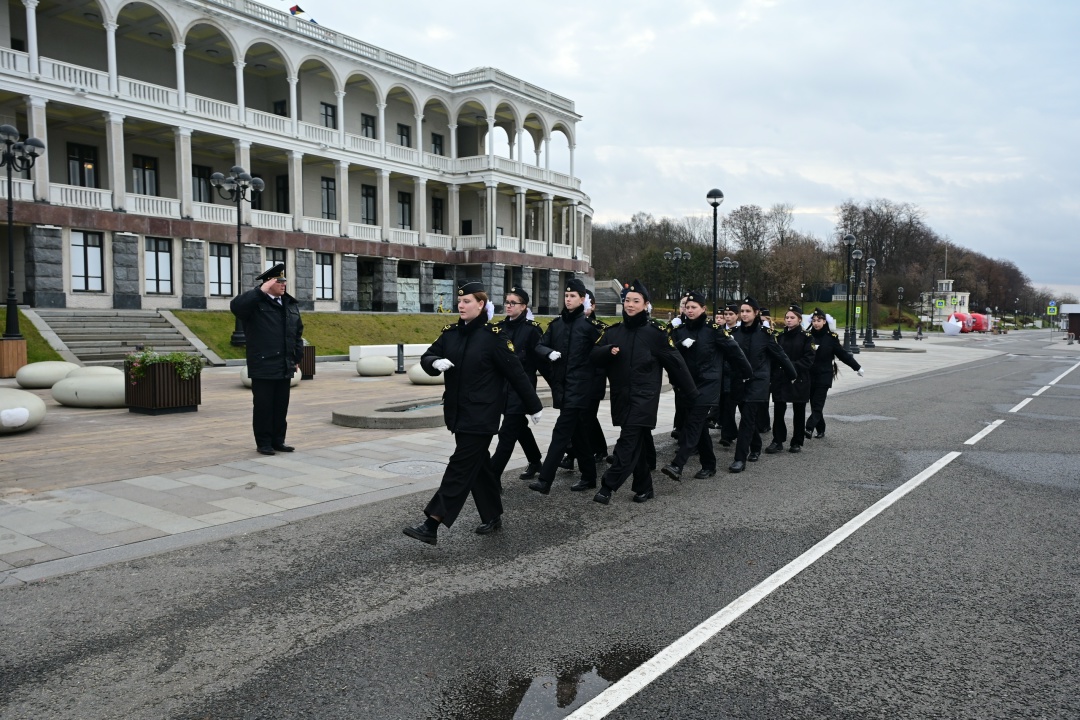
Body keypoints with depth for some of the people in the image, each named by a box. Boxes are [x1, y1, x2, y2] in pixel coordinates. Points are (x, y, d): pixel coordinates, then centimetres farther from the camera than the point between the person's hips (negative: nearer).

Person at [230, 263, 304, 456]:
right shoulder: (256, 303, -6)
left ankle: (278, 440, 20)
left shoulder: (291, 304, 12)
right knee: (263, 406, 2)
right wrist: (261, 291, -25)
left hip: (285, 366, 6)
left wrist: (297, 357, 14)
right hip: (263, 366, -6)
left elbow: (298, 332, 17)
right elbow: (236, 306, -27)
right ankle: (264, 443, 12)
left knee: (281, 405, 10)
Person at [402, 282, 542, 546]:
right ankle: (493, 516, 30)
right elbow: (426, 358, 7)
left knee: (461, 466, -7)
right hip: (457, 412, 7)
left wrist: (533, 406, -3)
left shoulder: (493, 335, -11)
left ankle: (432, 526, -8)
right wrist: (435, 362, -17)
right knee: (478, 464, 15)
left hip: (482, 415, -7)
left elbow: (516, 372, -7)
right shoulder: (450, 333, 7)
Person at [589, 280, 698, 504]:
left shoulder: (656, 332, -5)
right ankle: (644, 487, 24)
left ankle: (608, 486, -11)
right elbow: (594, 356, 4)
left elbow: (675, 362, -2)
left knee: (628, 442, -12)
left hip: (644, 397, -5)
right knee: (637, 443, 13)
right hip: (621, 397, 5)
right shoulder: (613, 331, 7)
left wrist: (691, 392, 1)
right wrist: (609, 351, -18)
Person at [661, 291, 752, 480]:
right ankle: (709, 465, 23)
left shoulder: (713, 328, -6)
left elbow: (733, 350, -2)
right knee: (700, 426, 11)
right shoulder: (680, 330, 7)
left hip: (708, 384, -5)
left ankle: (677, 466, -23)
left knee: (693, 424, -14)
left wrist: (748, 374, 3)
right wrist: (681, 345, -18)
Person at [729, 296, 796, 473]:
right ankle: (755, 448, 36)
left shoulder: (764, 333, -6)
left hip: (758, 382, -4)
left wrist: (793, 374, 10)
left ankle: (740, 459, -12)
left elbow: (779, 355, 1)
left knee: (747, 419, -11)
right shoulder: (735, 333, 4)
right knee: (749, 418, 14)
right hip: (740, 382, 4)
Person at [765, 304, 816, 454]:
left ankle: (797, 442, 16)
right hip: (780, 379, 3)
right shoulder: (780, 336, 9)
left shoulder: (806, 337, -3)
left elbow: (808, 359, -9)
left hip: (799, 380, -3)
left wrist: (792, 366, -19)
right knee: (778, 411, -1)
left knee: (798, 411, 6)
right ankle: (777, 441, 7)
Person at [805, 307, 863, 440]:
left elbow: (842, 354, 3)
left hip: (824, 376, -2)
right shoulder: (807, 336, 1)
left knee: (818, 404, -9)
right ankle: (820, 430, 17)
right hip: (809, 376, 2)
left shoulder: (831, 337, -2)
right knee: (814, 404, 6)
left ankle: (809, 429, -20)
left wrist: (857, 367, 4)